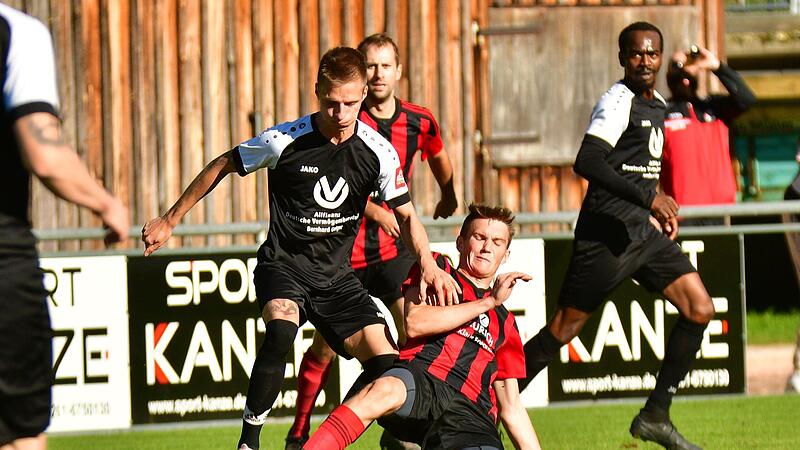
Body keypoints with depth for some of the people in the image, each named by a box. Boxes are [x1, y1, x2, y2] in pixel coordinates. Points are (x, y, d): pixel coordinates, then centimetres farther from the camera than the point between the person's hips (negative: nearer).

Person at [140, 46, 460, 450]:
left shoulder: (378, 152, -8)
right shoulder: (284, 141, -14)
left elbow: (406, 215, 2)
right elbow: (222, 166, 1)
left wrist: (427, 264, -17)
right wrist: (169, 221, 6)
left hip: (335, 273, 4)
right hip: (283, 263, -4)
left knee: (385, 362, -11)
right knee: (281, 327, -35)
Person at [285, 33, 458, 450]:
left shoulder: (419, 122, 1)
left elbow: (438, 156, 24)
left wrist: (449, 196, 38)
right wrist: (375, 211, -26)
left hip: (393, 246, 3)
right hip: (343, 247, -3)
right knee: (325, 345, 2)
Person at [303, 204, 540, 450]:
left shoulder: (504, 323, 33)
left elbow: (511, 407, 32)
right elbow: (414, 323, 0)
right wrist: (488, 302, 4)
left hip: (471, 412, 4)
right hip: (421, 379, -4)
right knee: (384, 391, -41)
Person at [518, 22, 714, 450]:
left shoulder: (657, 106, 16)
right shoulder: (618, 101, -13)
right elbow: (587, 162, -26)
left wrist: (661, 209, 19)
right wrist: (648, 198, -28)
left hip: (644, 231, 8)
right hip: (608, 233, -8)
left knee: (700, 310, -3)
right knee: (563, 329, -4)